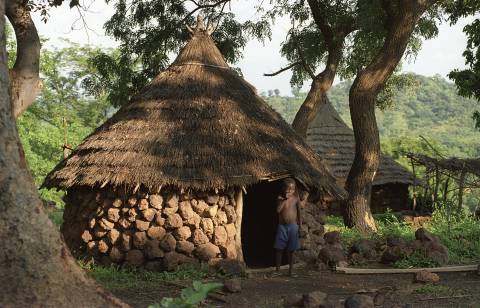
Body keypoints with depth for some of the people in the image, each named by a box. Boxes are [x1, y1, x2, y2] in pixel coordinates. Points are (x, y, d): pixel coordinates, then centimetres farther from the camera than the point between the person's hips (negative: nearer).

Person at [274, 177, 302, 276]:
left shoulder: (296, 198, -1)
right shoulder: (280, 198, -4)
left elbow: (299, 211, 9)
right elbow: (278, 210, -16)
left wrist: (300, 223, 10)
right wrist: (284, 200, -20)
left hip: (293, 226, 0)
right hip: (282, 226, 0)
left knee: (291, 250, 5)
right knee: (279, 249, 2)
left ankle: (290, 270, 14)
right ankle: (277, 269, 11)